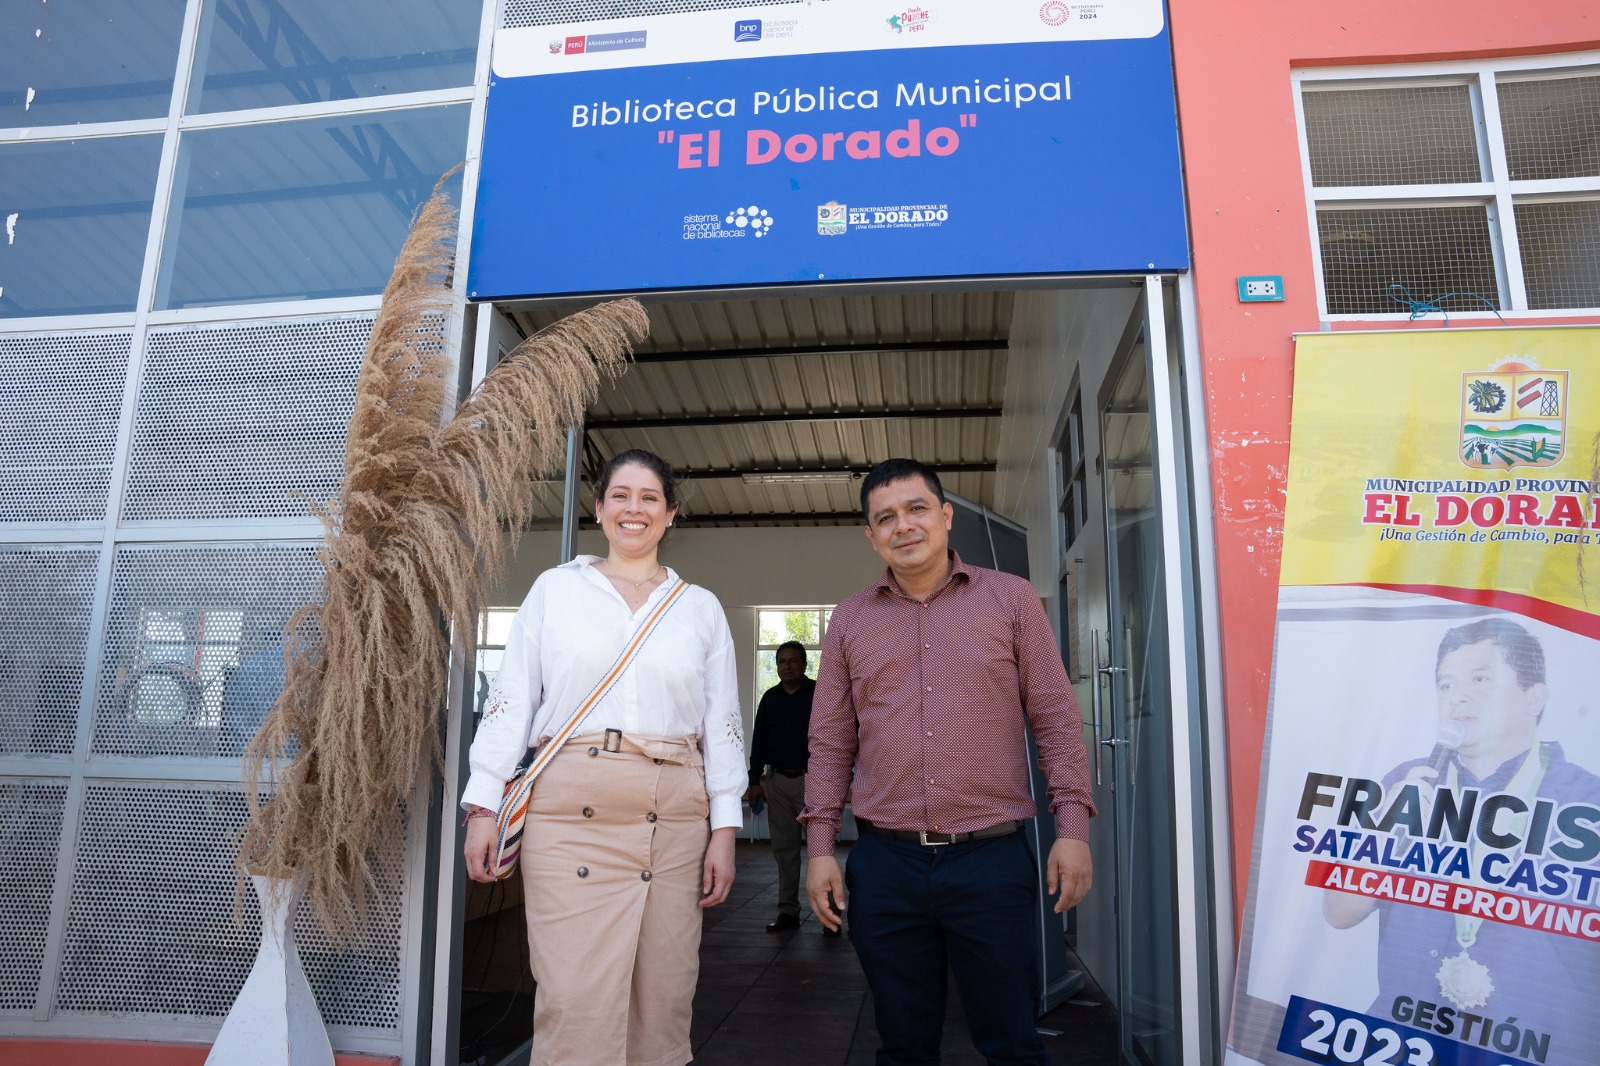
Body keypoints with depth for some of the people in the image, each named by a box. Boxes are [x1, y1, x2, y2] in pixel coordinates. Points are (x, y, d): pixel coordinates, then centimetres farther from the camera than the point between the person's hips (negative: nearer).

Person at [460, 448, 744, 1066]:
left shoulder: (702, 609, 12)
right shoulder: (555, 588, 9)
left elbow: (722, 723, 10)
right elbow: (511, 700, 7)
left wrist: (725, 828, 4)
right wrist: (483, 804, 0)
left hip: (675, 816, 2)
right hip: (571, 806, -1)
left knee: (662, 998, 6)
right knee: (576, 1001, -5)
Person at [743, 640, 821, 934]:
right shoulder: (770, 698, 12)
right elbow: (759, 741, 14)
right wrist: (755, 781, 9)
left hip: (811, 780, -4)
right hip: (778, 781, 4)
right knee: (784, 848, 7)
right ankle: (788, 911, 15)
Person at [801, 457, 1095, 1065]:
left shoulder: (1011, 599, 2)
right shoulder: (850, 620, 8)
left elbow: (1056, 719, 2)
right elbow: (830, 742, 8)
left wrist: (1072, 828, -6)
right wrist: (820, 848, 3)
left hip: (993, 859, -2)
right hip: (884, 863, 2)